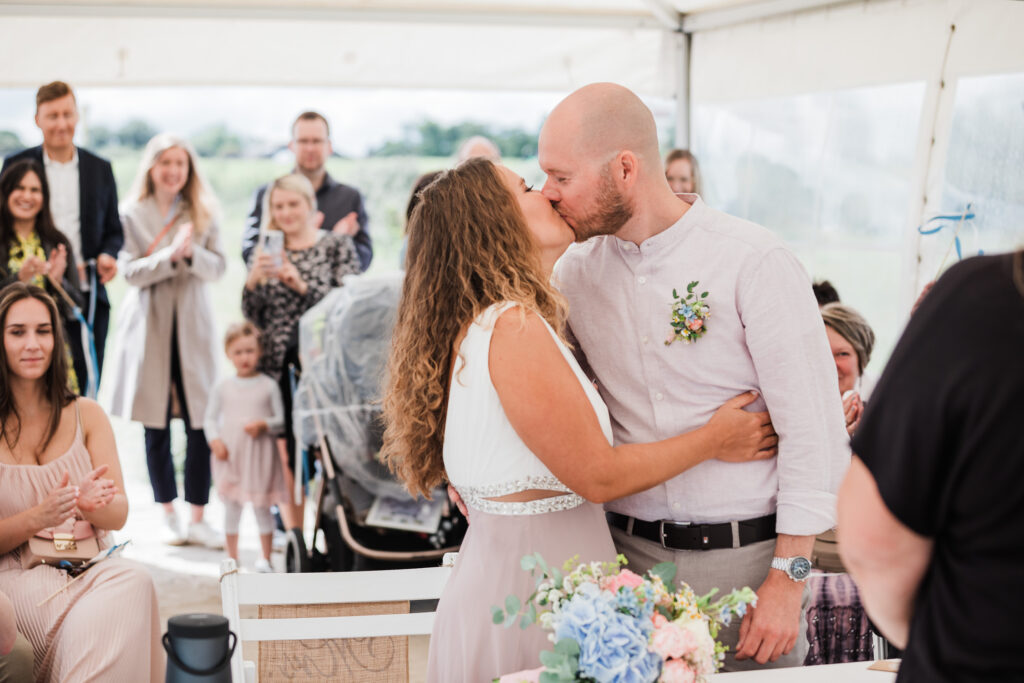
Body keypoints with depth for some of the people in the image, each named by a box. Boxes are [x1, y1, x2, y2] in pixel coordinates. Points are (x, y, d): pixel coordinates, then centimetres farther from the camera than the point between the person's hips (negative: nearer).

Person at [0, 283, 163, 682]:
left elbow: (119, 513, 5)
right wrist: (37, 518, -22)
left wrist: (87, 505, -18)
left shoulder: (85, 415, 11)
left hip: (92, 569, 4)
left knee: (132, 582, -32)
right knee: (83, 624, -36)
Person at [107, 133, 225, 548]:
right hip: (149, 327, -1)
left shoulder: (202, 214, 9)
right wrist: (170, 255, -19)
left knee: (200, 424, -5)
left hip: (193, 327, 1)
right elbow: (130, 272, -6)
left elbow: (218, 267, 2)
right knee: (156, 428, 3)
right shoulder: (133, 215, 3)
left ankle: (198, 518, 4)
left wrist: (192, 252, -17)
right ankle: (168, 516, 16)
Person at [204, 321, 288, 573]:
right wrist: (214, 440, -9)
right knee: (231, 506, 7)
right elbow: (210, 418, 8)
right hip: (229, 454, 1)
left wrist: (263, 424, -18)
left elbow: (280, 420, 1)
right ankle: (232, 557, 19)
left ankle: (265, 558, 17)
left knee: (261, 505, 4)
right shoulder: (223, 387, 4)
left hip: (260, 455, -1)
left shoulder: (268, 385, 0)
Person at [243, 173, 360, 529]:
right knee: (285, 457, 2)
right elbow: (253, 317, 10)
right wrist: (253, 281, -9)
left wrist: (302, 286, -16)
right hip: (279, 367, 3)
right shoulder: (266, 253, 14)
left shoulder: (337, 245, 5)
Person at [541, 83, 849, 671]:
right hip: (630, 555, 4)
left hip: (745, 556, -4)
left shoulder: (756, 263, -11)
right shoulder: (576, 272, 5)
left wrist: (787, 580, -14)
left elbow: (814, 431, -11)